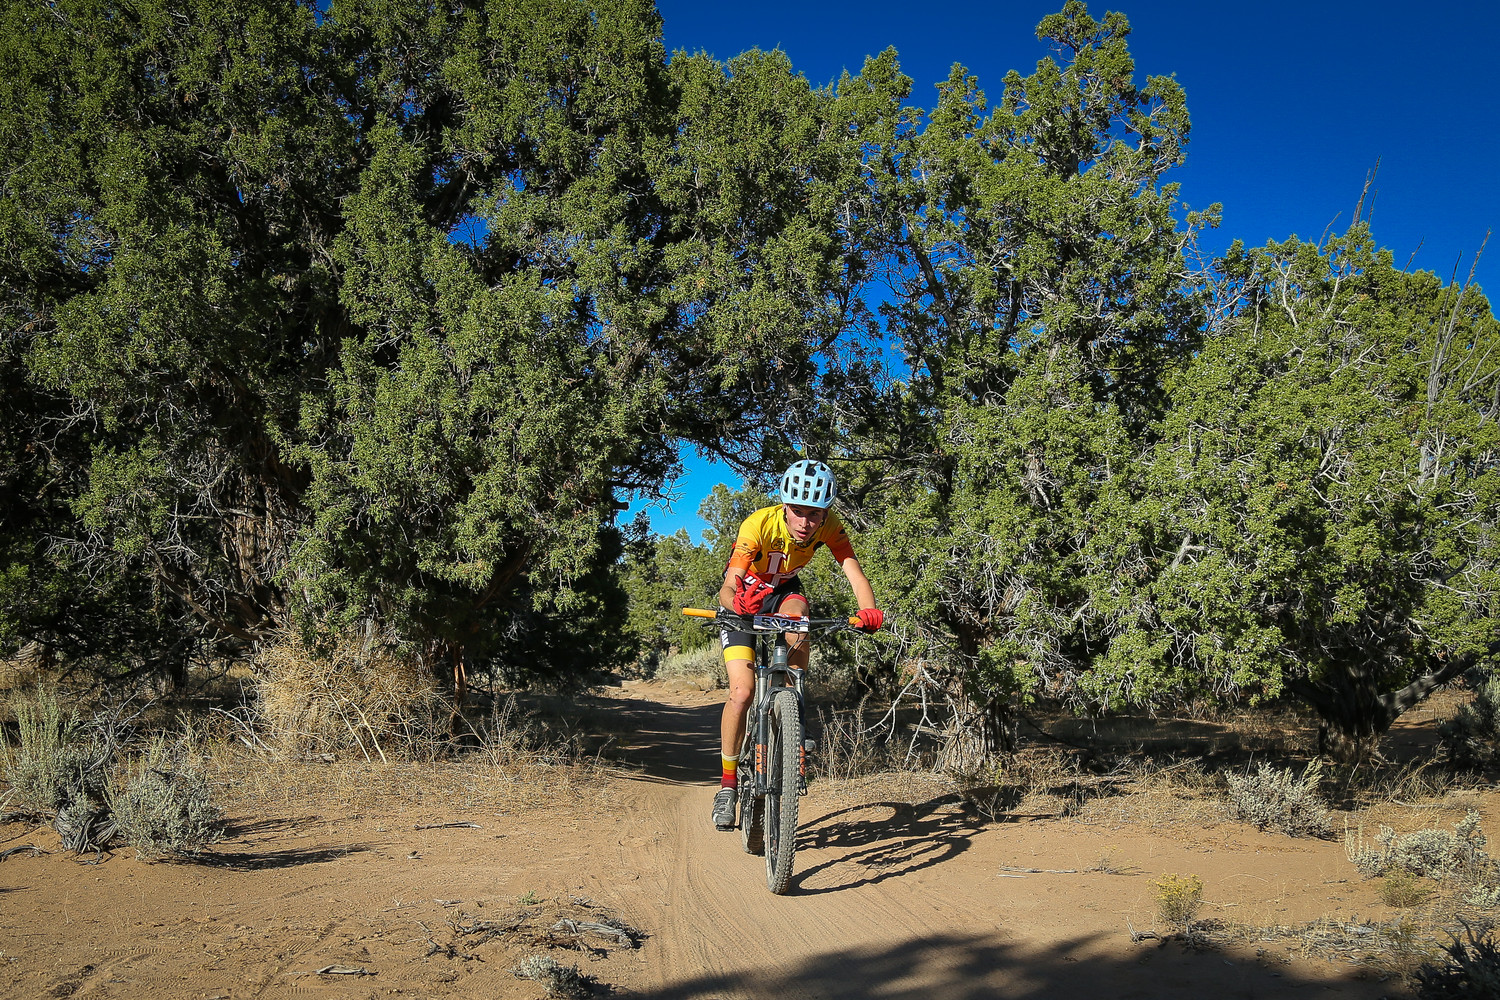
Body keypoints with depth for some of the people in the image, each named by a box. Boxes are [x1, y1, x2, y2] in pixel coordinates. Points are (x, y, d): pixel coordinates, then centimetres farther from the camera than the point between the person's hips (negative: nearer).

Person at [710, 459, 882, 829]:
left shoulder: (829, 526, -24)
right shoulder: (759, 524, -34)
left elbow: (853, 570, -33)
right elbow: (728, 586, -39)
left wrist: (869, 610, -54)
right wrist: (737, 603, -63)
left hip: (784, 591, 2)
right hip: (746, 595, -2)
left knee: (797, 634, -34)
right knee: (742, 691, -16)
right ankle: (728, 782, 2)